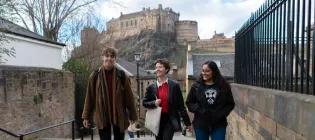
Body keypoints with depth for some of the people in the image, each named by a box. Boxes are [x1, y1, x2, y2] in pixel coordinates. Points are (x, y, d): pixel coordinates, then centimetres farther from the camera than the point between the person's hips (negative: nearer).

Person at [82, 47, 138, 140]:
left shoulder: (121, 75, -3)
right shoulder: (95, 75, -2)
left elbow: (128, 96, 0)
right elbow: (89, 97, 2)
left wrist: (132, 115, 2)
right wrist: (86, 116, 3)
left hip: (119, 114, 0)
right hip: (102, 115, 0)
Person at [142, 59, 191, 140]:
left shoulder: (174, 85, -3)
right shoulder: (151, 87, 3)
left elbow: (181, 105, -1)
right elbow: (144, 103, 7)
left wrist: (187, 122, -1)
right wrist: (154, 103, -14)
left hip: (170, 120, -3)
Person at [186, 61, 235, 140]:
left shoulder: (224, 86, -1)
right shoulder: (196, 86, 0)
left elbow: (230, 104, 5)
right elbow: (189, 102, 4)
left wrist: (221, 114, -9)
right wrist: (199, 110, -11)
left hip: (219, 125, -1)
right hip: (200, 124, 1)